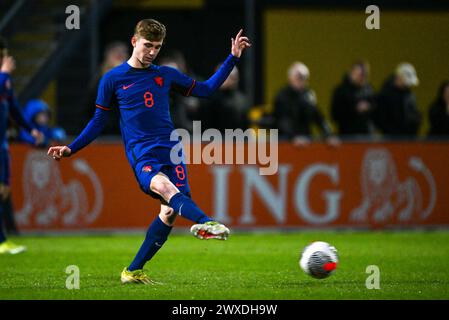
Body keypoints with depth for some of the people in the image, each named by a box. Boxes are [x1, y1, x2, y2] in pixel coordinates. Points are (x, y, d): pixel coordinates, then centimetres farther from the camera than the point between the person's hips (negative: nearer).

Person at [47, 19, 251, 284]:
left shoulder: (165, 75, 15)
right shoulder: (113, 79, 7)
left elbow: (206, 89, 21)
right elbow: (98, 122, 12)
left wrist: (233, 58, 15)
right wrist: (71, 149, 4)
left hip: (170, 150, 4)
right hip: (141, 154, -4)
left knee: (169, 211, -10)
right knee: (163, 186, -34)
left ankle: (134, 271, 5)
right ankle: (205, 222, -62)